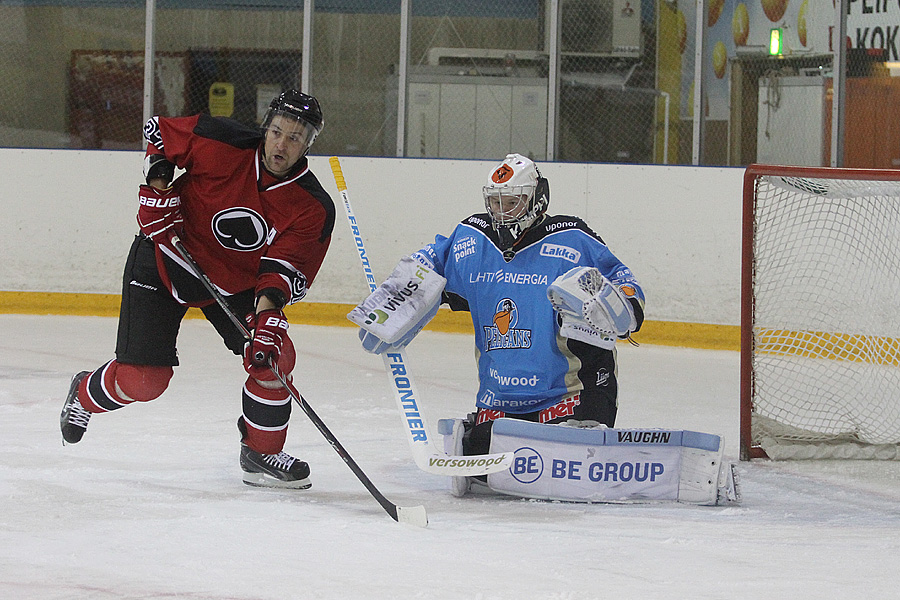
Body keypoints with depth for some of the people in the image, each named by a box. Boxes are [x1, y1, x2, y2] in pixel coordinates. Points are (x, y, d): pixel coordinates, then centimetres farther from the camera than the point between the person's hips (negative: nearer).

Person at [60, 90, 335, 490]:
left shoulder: (314, 209, -17)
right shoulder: (220, 144, -23)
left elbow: (284, 269, -22)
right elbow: (158, 131, -7)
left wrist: (268, 314, -38)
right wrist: (157, 186, -17)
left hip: (236, 281, 3)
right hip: (165, 260, -3)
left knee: (274, 355, -15)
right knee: (141, 379, -9)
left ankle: (261, 454, 5)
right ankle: (85, 394, 26)